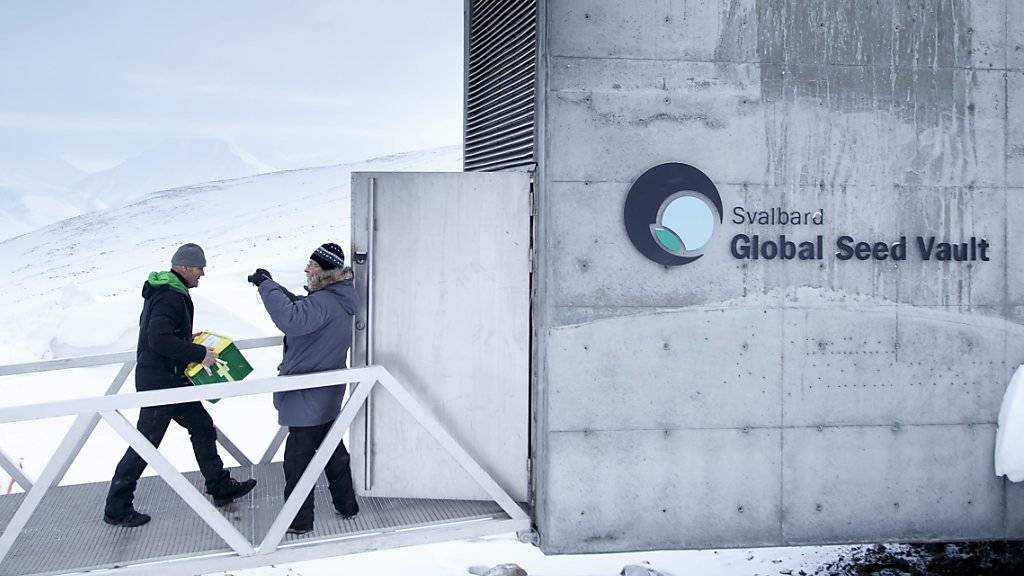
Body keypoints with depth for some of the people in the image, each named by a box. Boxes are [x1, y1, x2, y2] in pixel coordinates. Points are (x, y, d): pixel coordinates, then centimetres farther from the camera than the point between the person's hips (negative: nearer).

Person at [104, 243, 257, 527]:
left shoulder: (163, 291, 12)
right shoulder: (171, 298, -21)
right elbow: (160, 340, -30)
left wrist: (189, 340, 14)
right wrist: (199, 353, -23)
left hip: (170, 380, 11)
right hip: (160, 382, -11)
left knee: (202, 426, 16)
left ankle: (221, 487, 27)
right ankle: (117, 508, 6)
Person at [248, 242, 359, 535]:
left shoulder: (324, 302, -24)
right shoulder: (335, 298, 9)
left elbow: (292, 320, -40)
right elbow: (300, 307, 19)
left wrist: (267, 286, -30)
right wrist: (271, 286, 6)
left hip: (307, 398, -10)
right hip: (328, 398, 10)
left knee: (298, 458, 2)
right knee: (333, 449, 21)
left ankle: (299, 520, 11)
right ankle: (346, 504, 31)